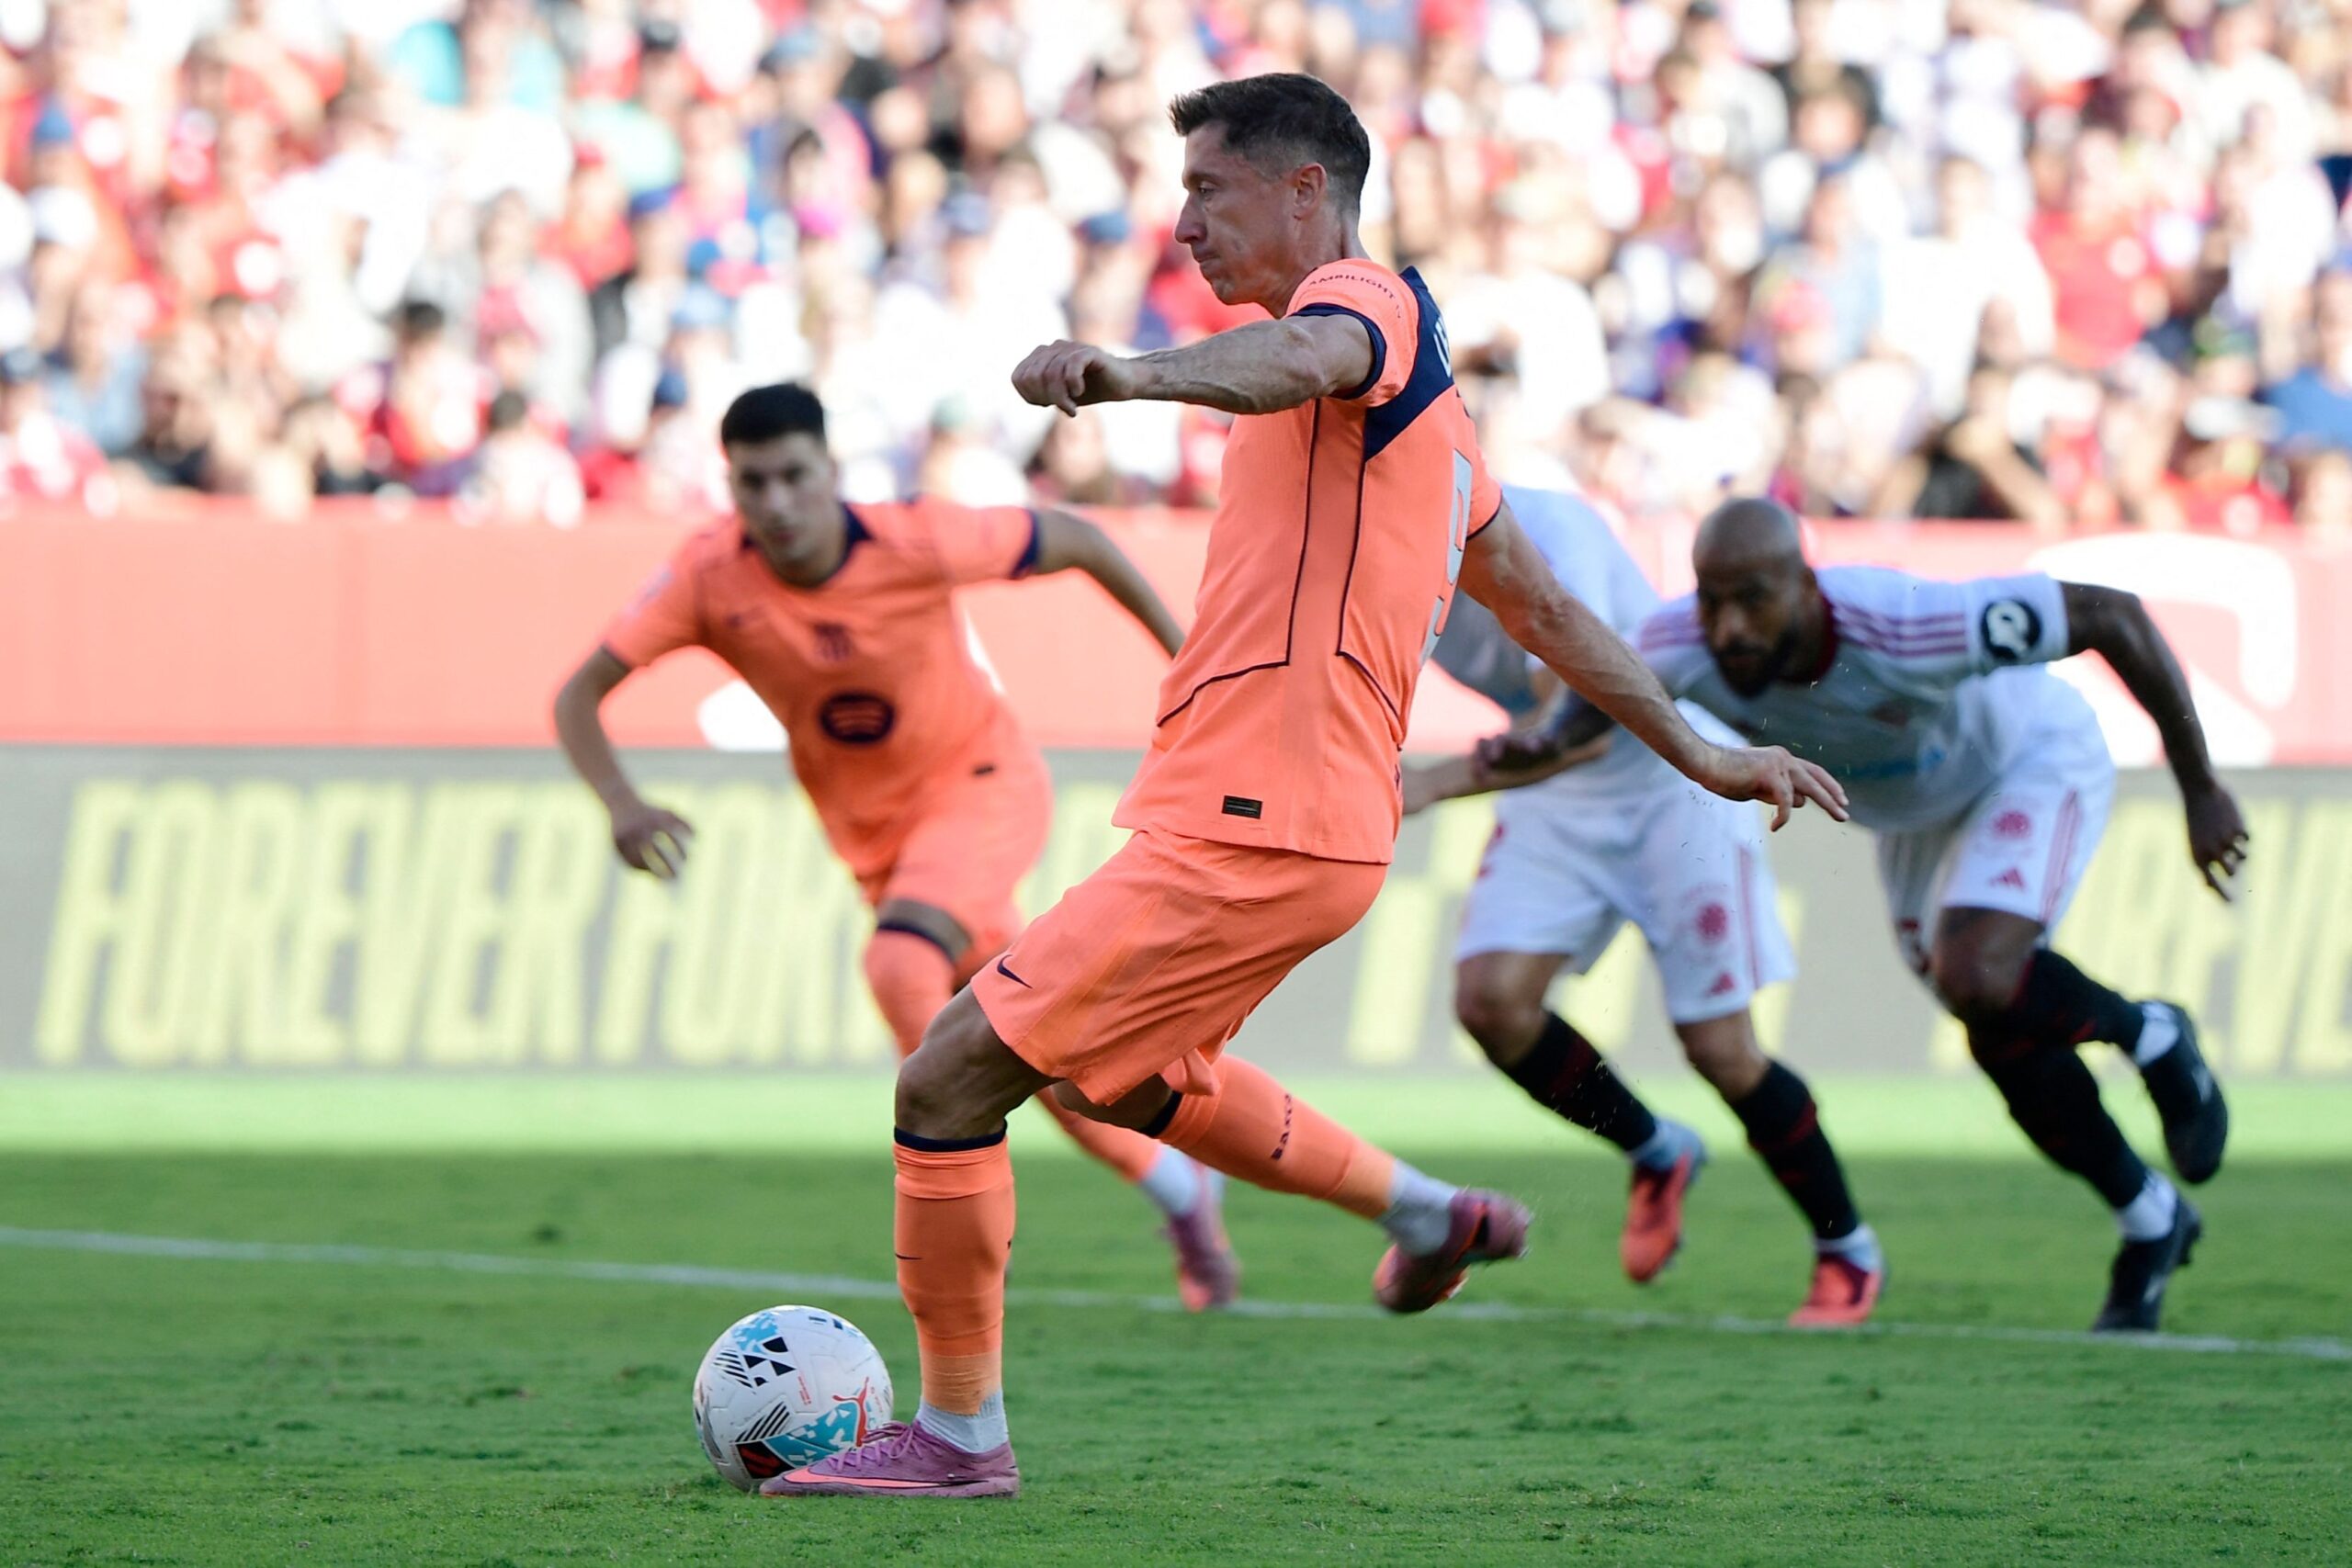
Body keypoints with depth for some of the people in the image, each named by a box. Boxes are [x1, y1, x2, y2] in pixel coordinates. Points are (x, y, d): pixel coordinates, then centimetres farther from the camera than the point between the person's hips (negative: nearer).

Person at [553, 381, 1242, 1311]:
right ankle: (1181, 1193, 30)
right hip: (867, 826, 4)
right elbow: (580, 695, -19)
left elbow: (1076, 541, -11)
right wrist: (620, 804, -38)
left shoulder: (914, 544, -27)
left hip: (980, 782, -4)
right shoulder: (709, 578, -20)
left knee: (899, 966, -31)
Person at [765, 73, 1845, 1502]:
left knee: (950, 1075, -9)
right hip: (1309, 819, 11)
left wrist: (1127, 373, -56)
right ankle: (1430, 1214, 39)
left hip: (1247, 833, -11)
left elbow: (1298, 358, -36)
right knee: (1115, 1074, 32)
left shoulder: (1369, 298, -9)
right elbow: (1540, 603, 29)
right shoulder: (1402, 373, 22)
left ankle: (960, 1436, 1)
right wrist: (1700, 754, 36)